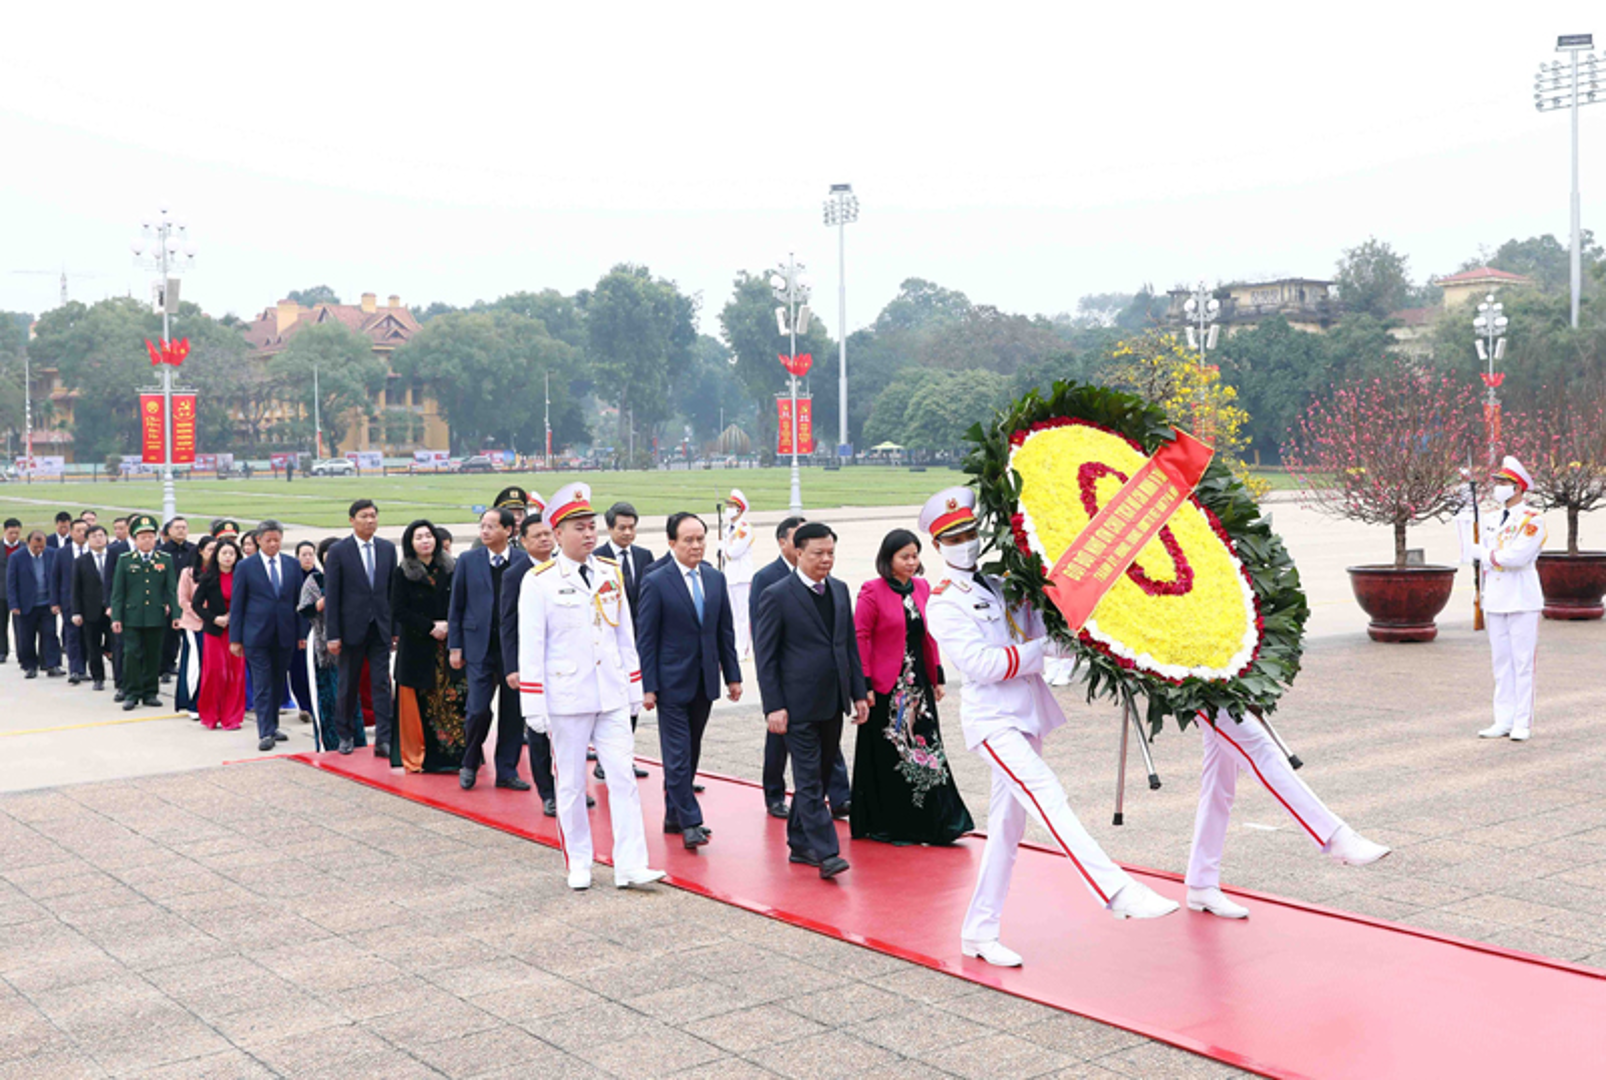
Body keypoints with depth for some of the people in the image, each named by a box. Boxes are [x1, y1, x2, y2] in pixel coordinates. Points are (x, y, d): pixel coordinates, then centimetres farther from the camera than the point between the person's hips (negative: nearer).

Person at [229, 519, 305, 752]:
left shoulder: (293, 565, 8)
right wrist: (235, 639, -3)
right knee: (262, 686, -5)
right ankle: (265, 732, -6)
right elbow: (237, 604, 1)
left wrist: (302, 633, 6)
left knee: (277, 683, 11)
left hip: (285, 635, 3)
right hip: (257, 635, -3)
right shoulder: (246, 567, 0)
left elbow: (298, 600, 11)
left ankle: (272, 726, 23)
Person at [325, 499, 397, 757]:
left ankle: (383, 740, -4)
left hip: (380, 627, 2)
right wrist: (333, 635, -10)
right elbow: (331, 596, -5)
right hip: (352, 627, -2)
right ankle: (346, 735, 23)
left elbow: (393, 589, 9)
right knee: (348, 685, 9)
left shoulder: (388, 549, 6)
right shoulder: (338, 551, -4)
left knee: (382, 684, -3)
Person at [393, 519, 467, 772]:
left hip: (447, 646, 3)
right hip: (416, 648, -2)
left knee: (452, 700, -2)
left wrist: (449, 626, -8)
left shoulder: (449, 569, 9)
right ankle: (416, 758, 7)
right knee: (418, 704, -1)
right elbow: (398, 612, -5)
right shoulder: (403, 573, 0)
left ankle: (453, 755, 3)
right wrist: (430, 627, -12)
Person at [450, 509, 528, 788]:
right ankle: (469, 765, 17)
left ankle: (507, 770, 18)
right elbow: (456, 606, 7)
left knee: (513, 712, 4)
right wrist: (455, 647, 3)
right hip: (480, 647, 0)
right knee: (478, 710, -6)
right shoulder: (468, 560, 4)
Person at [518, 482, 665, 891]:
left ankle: (630, 865, 3)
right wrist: (534, 706, -10)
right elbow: (530, 647, -7)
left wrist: (634, 689, 11)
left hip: (612, 697, 4)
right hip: (566, 700, -4)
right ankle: (578, 864, 19)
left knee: (623, 778, 0)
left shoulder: (610, 575, 8)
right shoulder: (539, 581, -7)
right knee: (571, 784, 6)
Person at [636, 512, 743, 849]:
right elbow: (646, 639, -8)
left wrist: (733, 675, 8)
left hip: (704, 682, 5)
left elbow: (725, 631, 12)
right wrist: (648, 687, -11)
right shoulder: (656, 583, -9)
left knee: (690, 753, 12)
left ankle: (674, 815, 24)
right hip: (672, 682, -5)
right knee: (678, 755, -4)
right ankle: (689, 822, 1)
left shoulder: (716, 579, 7)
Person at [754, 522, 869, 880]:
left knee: (817, 777, 13)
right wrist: (773, 706, -13)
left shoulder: (839, 590, 10)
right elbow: (765, 655, -8)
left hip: (833, 703, 7)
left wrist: (859, 693, 11)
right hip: (799, 706, -6)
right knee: (810, 780, -5)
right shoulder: (777, 595, -8)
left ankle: (800, 843, 24)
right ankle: (826, 853, -6)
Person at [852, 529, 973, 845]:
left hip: (918, 682, 6)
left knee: (928, 750, 5)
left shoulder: (922, 587, 9)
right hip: (885, 687, -6)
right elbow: (860, 638, -11)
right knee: (888, 756, 3)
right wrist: (864, 684, -14)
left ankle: (936, 823, 12)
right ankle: (888, 827, 14)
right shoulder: (872, 591, -10)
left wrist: (937, 676, 12)